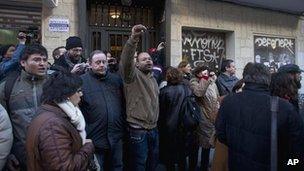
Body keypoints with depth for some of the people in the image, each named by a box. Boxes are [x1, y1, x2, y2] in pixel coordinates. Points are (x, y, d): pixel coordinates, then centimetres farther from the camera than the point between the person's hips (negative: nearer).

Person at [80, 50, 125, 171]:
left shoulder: (116, 79, 6)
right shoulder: (82, 81, -7)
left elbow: (123, 105, 12)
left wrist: (123, 127, 10)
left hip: (116, 138, 4)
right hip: (94, 139, -3)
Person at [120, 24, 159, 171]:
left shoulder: (153, 78, 15)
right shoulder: (132, 75, -10)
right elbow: (126, 61, -32)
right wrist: (133, 39, -46)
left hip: (153, 129, 7)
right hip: (138, 131, -7)